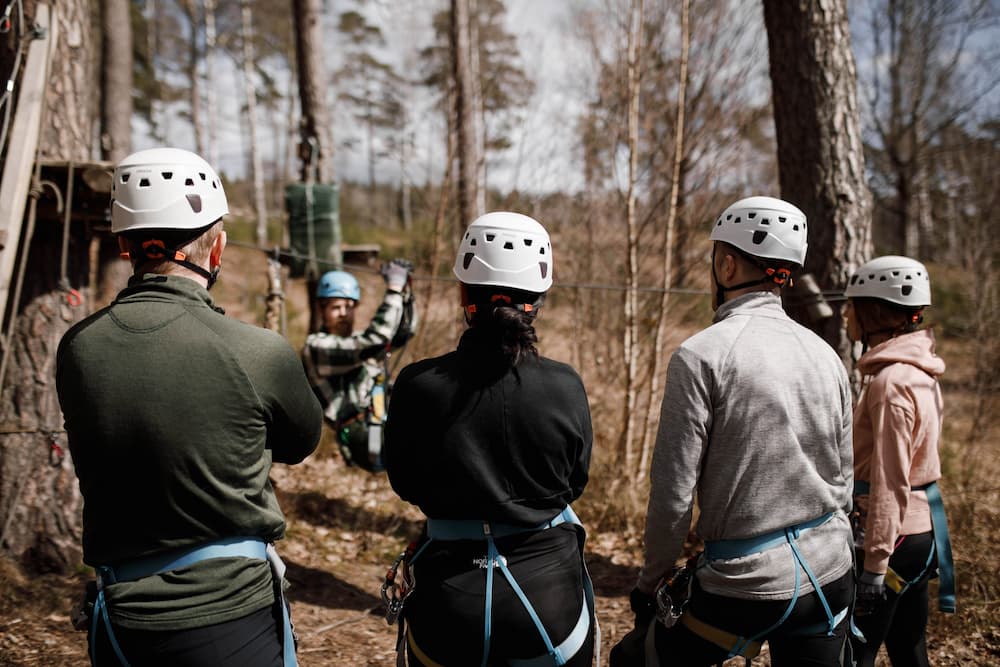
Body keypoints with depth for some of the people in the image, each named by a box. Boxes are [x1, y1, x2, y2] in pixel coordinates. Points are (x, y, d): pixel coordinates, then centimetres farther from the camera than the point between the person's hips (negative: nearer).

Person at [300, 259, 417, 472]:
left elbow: (404, 333, 16)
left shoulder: (358, 341, 20)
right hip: (369, 444, -9)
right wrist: (394, 291, -17)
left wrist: (404, 292, 1)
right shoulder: (316, 347, -8)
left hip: (387, 433, 9)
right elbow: (373, 342, -20)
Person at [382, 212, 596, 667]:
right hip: (550, 590, 1)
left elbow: (405, 485, 2)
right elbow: (575, 483, 3)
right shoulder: (565, 387, -13)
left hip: (450, 598, 0)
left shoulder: (417, 385, -15)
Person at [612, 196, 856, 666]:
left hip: (746, 582, -6)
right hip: (830, 579, 6)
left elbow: (673, 491, -14)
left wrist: (651, 582, 0)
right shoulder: (824, 354, 4)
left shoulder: (701, 355, -14)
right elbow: (842, 478, 12)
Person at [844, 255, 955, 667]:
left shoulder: (890, 381, -18)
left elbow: (889, 481, -20)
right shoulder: (920, 373, 10)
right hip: (922, 527, 9)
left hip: (893, 535, -9)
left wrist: (874, 562, -18)